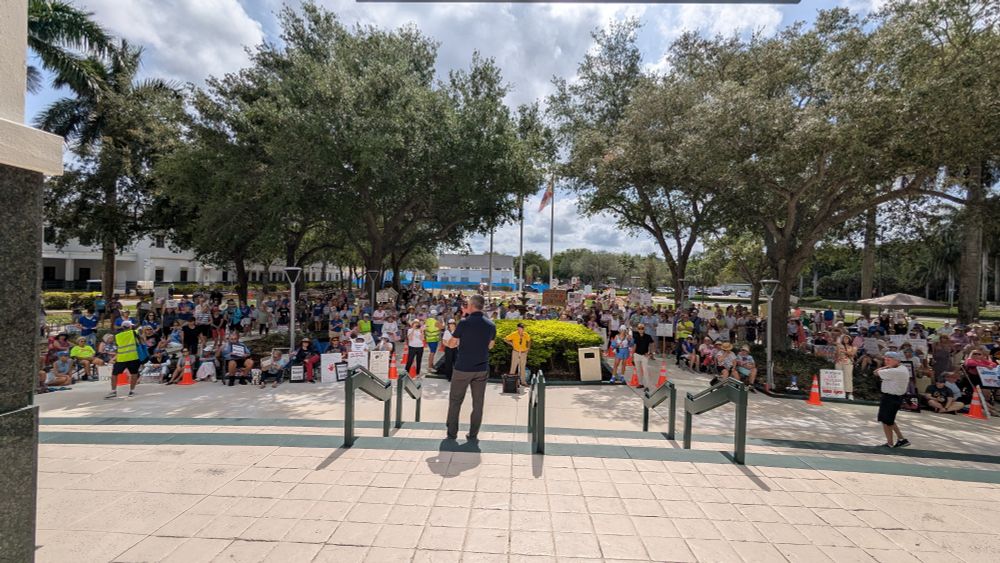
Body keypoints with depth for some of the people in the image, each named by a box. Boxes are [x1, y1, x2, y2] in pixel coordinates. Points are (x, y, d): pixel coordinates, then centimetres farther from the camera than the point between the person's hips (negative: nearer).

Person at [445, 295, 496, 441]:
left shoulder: (464, 323, -13)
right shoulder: (491, 325, 0)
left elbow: (452, 344, -3)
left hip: (463, 368, -3)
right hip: (482, 369, 3)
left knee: (455, 400, 12)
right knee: (478, 402, 11)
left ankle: (452, 433, 18)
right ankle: (473, 435, 17)